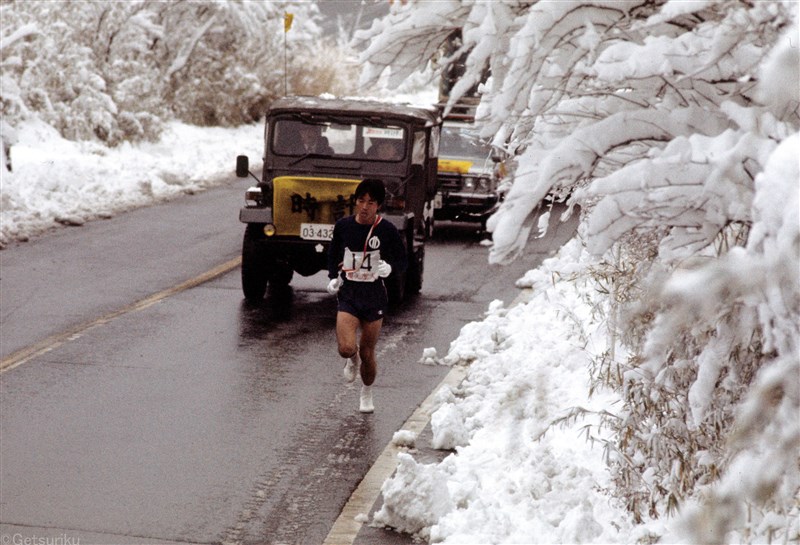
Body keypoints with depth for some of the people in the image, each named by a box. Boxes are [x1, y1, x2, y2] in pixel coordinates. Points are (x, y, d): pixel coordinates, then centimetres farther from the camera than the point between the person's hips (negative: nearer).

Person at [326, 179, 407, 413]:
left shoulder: (387, 230, -8)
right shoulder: (343, 226, -2)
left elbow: (403, 261, 2)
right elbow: (333, 254, 16)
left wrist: (389, 267, -19)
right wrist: (333, 277, 1)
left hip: (374, 296, -1)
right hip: (348, 294, 1)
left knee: (367, 353, 7)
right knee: (346, 348, -17)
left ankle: (367, 394, 36)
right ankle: (353, 360, 23)